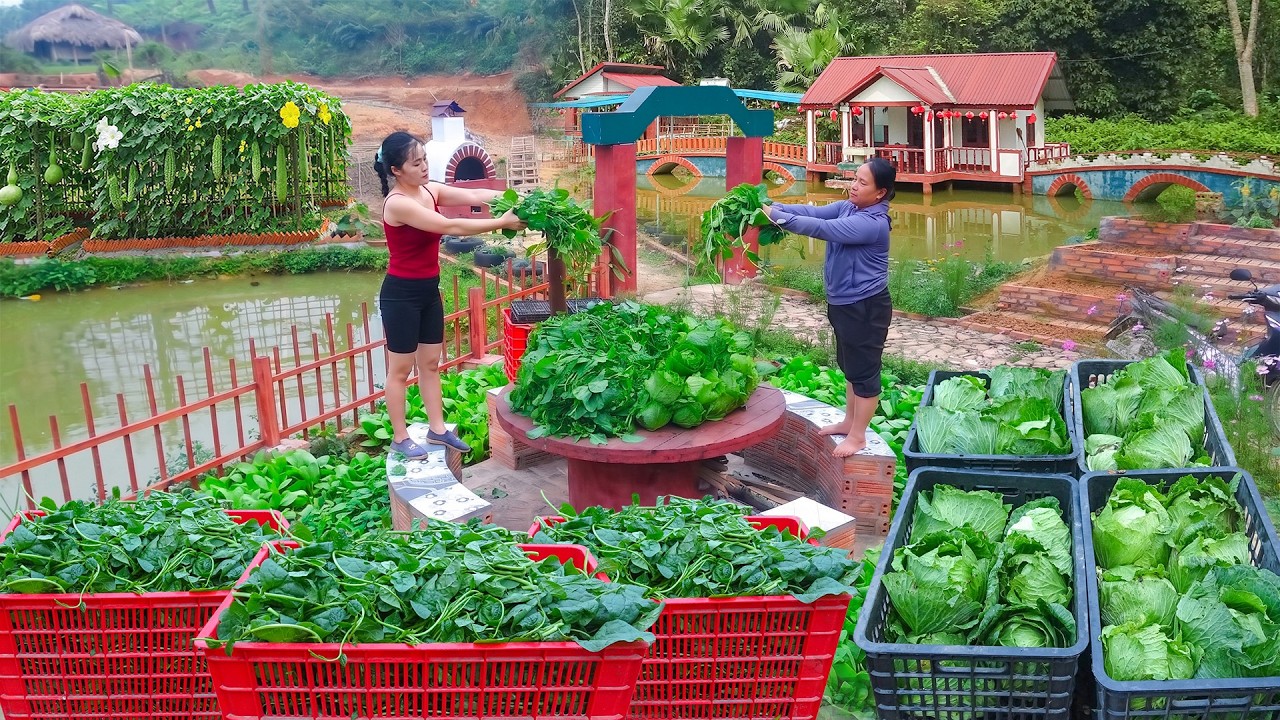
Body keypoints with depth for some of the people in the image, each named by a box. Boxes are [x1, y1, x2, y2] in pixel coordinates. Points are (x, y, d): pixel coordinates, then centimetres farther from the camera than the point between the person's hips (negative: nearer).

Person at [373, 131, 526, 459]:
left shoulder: (430, 191, 2)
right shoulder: (397, 203, -23)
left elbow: (472, 196, -5)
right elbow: (450, 227, -28)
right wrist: (502, 223, -27)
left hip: (429, 290, 8)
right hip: (401, 293, -8)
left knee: (430, 362, 16)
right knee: (401, 368, 4)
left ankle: (437, 429, 27)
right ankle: (400, 438, 17)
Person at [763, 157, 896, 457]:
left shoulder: (873, 224, -26)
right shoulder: (848, 207, 3)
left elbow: (823, 228, -32)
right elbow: (814, 212, -4)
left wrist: (778, 217, -31)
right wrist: (774, 206, -18)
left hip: (866, 308, -10)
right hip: (843, 302, 10)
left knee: (864, 370, 4)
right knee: (850, 366, 22)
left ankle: (858, 436, 16)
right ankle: (849, 421, 38)